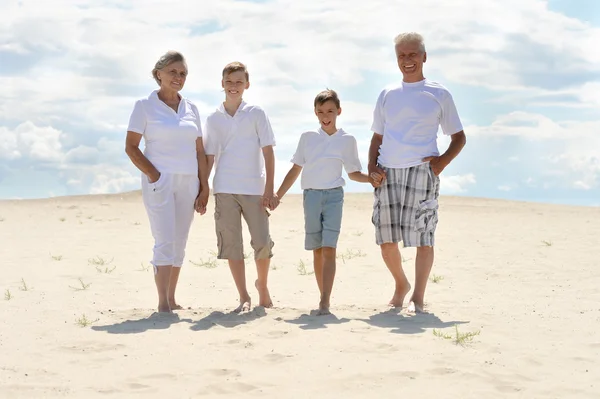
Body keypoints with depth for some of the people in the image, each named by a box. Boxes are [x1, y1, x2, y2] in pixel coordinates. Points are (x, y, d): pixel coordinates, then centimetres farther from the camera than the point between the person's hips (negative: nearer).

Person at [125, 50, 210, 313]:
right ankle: (162, 303, -9)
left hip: (188, 182, 5)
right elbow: (130, 147, -4)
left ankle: (171, 299, 14)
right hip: (160, 180, -5)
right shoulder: (145, 105, 0)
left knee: (180, 243, 6)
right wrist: (154, 176, -13)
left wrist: (204, 187, 7)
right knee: (165, 241, -11)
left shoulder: (191, 108, 13)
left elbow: (199, 151, 13)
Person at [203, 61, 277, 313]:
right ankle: (244, 297, 7)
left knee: (262, 242, -4)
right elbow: (208, 157, 11)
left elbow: (268, 152, 0)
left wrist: (269, 189, -6)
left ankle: (262, 285, 23)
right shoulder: (214, 119, 9)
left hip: (254, 188, -1)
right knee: (231, 244, -1)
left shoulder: (256, 114, 3)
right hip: (224, 190, 1)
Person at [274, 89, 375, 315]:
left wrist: (373, 178, -5)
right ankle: (323, 299, 12)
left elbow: (353, 173, 14)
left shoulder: (347, 140, 6)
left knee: (329, 249, -12)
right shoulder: (307, 137, 8)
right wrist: (277, 195, 5)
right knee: (317, 251, 5)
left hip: (333, 195, -2)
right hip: (311, 195, 2)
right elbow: (295, 170, 11)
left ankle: (325, 302, -18)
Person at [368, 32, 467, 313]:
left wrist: (443, 160, -7)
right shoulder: (387, 95, 16)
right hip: (388, 172, 3)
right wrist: (372, 168, 4)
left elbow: (459, 137, 10)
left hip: (422, 171, -3)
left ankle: (418, 297, 0)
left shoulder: (439, 95, 7)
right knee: (386, 239, 3)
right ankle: (401, 284, 26)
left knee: (423, 236, -8)